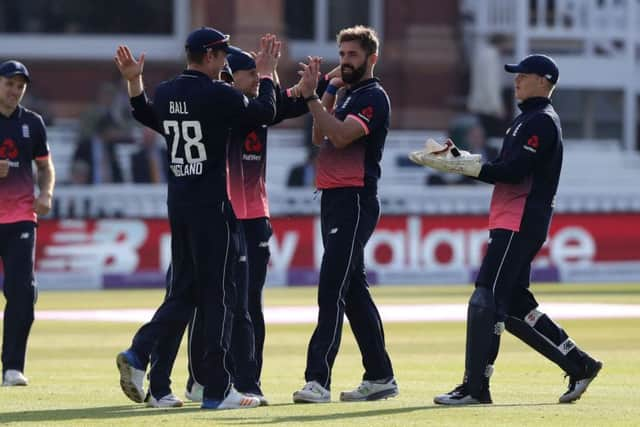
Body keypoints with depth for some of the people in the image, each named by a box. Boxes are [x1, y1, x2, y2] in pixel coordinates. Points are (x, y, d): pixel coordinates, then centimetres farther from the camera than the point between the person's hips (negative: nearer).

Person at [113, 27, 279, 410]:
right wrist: (267, 75, 9)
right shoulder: (218, 95, -13)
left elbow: (148, 117, 28)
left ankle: (140, 354, -7)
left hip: (178, 203, 7)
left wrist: (133, 81, 30)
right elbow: (265, 113, -4)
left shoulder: (165, 93, 8)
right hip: (212, 205, -7)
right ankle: (217, 390, -1)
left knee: (183, 292, 14)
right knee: (218, 294, -1)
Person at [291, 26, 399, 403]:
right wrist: (327, 93, 7)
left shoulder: (373, 97, -9)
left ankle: (319, 380, -22)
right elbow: (321, 136, 16)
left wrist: (311, 96, -23)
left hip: (355, 201, -10)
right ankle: (381, 377, 18)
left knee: (332, 289, -16)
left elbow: (341, 135, -22)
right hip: (334, 199, 10)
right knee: (353, 290, 12)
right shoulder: (346, 95, 20)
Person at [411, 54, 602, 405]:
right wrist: (462, 160, 7)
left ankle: (475, 387, -13)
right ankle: (578, 365, 16)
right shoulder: (527, 119, 23)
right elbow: (506, 168, 20)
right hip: (510, 222, 11)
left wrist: (465, 167, -19)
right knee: (514, 305, 12)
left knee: (486, 301, -13)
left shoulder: (541, 122, -10)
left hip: (520, 224, -11)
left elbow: (514, 171, -20)